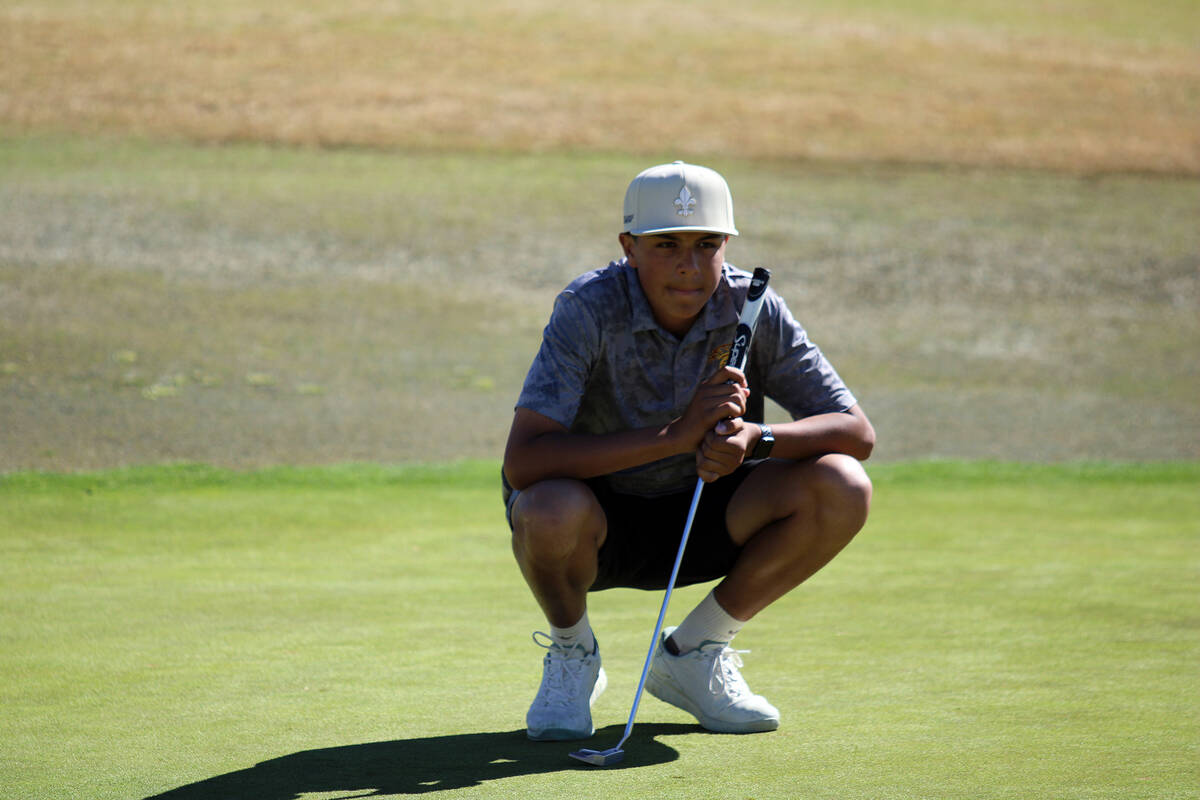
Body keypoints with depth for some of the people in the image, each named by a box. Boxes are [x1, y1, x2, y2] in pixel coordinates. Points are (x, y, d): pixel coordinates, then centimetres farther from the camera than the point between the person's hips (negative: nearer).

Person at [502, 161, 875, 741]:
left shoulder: (753, 307, -14)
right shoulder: (589, 308, -24)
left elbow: (858, 432, -15)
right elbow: (522, 462, -35)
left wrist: (754, 437, -36)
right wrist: (676, 435, -40)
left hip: (702, 521, 3)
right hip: (600, 524, -3)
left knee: (841, 489, -21)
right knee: (550, 511, -39)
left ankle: (696, 650, 1)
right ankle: (571, 653, -2)